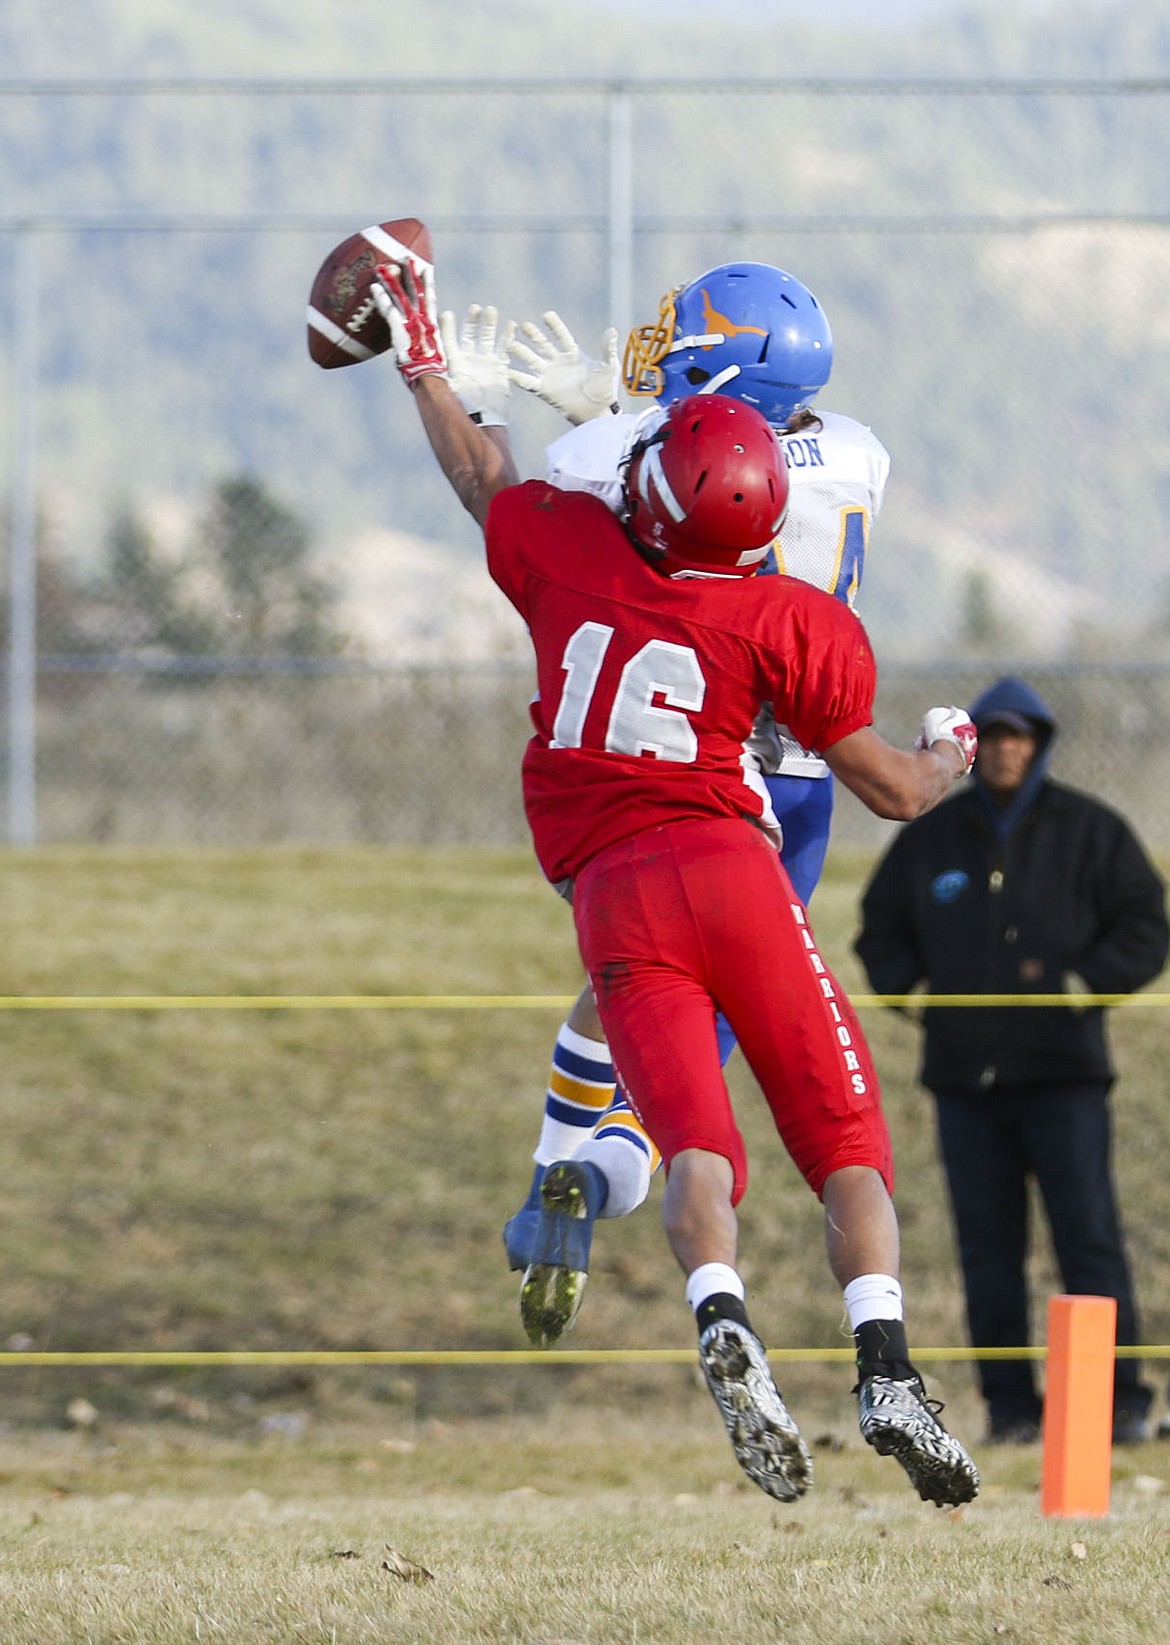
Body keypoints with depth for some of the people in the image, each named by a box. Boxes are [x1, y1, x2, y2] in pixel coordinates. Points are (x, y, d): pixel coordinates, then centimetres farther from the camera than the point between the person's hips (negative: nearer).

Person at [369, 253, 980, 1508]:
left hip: (610, 890, 2)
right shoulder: (786, 621, -1)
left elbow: (482, 481, 28)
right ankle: (885, 1371, -15)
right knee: (845, 1136, 3)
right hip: (726, 862, -2)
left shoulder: (565, 547, 5)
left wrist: (434, 370, 47)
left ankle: (723, 1324, -38)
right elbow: (892, 787, 8)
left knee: (696, 1145, -9)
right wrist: (949, 757, 32)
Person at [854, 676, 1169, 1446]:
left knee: (1088, 1237, -9)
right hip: (965, 1075, 3)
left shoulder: (1088, 831, 4)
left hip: (1064, 1071, -3)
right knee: (987, 1246, 2)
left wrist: (1083, 983, -13)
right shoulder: (931, 839, 13)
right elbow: (882, 928, 20)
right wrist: (897, 982, -1)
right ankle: (1011, 1406, 6)